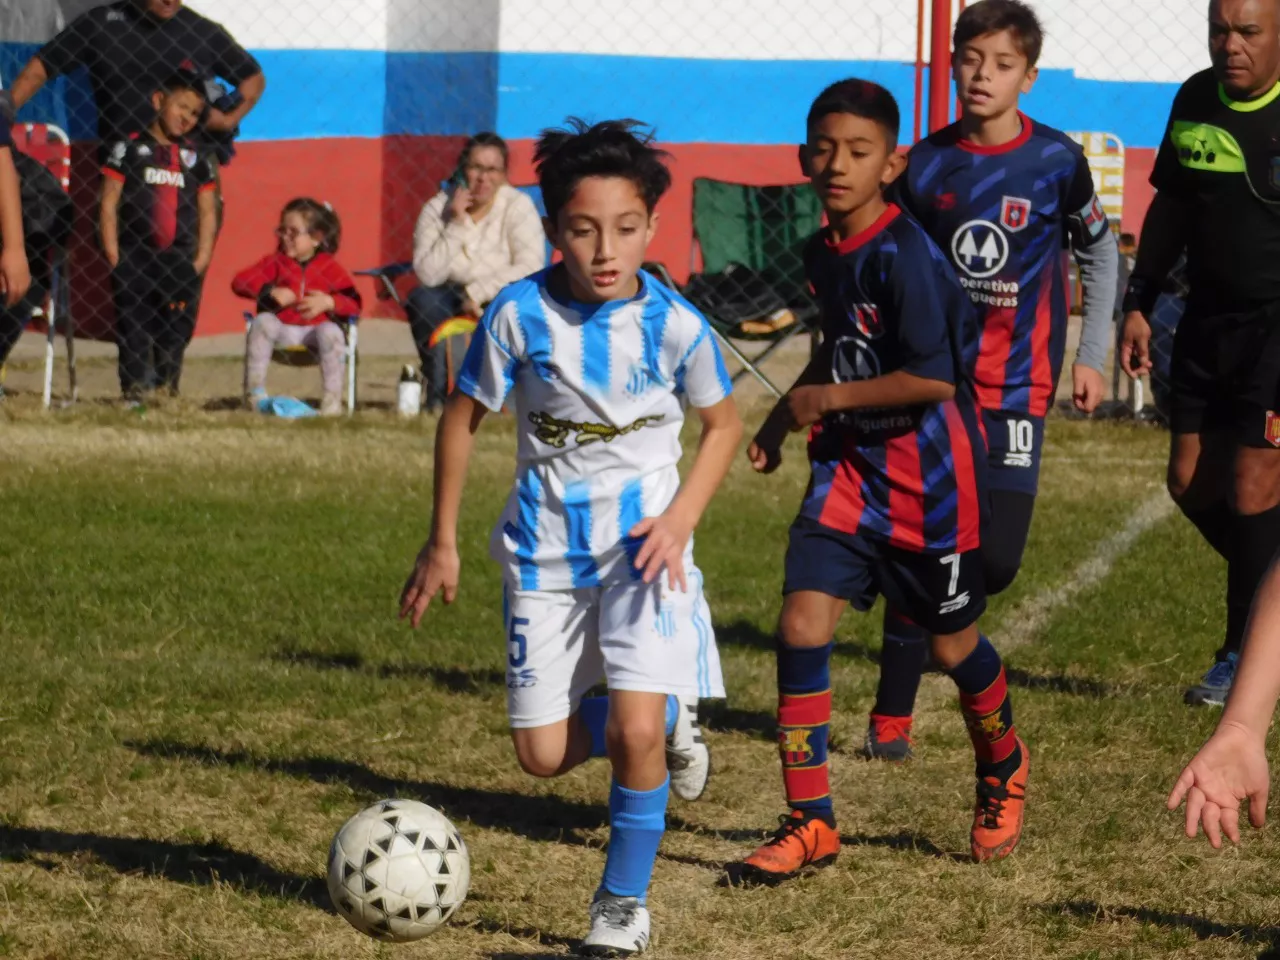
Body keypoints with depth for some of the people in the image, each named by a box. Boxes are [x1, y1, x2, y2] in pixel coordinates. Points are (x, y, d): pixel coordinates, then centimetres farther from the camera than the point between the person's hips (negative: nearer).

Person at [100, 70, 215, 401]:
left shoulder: (195, 159, 12)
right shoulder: (129, 149, 2)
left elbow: (207, 214, 12)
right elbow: (109, 203, -1)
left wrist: (200, 260, 2)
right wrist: (114, 256, -7)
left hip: (179, 260, 3)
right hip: (134, 258, -3)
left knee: (176, 331, 4)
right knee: (133, 327, -3)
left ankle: (168, 390, 11)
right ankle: (133, 391, -2)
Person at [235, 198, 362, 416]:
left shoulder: (329, 267, 4)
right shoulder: (275, 263, 9)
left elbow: (353, 303, -1)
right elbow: (240, 281, -2)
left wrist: (328, 302, -20)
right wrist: (271, 291, -15)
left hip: (315, 330, -2)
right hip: (282, 329, 2)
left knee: (331, 332, -33)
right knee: (263, 321, -28)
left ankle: (332, 398, -26)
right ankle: (255, 390, -22)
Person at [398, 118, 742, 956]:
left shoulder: (675, 325, -14)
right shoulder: (520, 314, -13)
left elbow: (724, 425, 3)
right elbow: (464, 416, 1)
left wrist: (681, 519, -11)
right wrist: (443, 543, 3)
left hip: (643, 542, -2)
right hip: (547, 548, 2)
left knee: (633, 732, -18)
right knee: (545, 756, 4)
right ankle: (667, 718, 34)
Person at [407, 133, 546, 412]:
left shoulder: (518, 207, -10)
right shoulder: (437, 209, -7)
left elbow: (531, 268, -20)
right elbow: (428, 274, -19)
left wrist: (478, 293, -23)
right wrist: (457, 225, -24)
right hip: (452, 299, 1)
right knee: (422, 300, -29)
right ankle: (436, 394, -18)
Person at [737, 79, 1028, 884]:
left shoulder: (904, 256, -21)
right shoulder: (824, 252, 4)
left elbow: (932, 377, -26)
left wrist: (826, 401, -18)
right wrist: (783, 418, 14)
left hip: (931, 476, -6)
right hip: (851, 465, 6)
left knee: (952, 642, 10)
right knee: (802, 625, -8)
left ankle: (1004, 767, 41)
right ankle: (811, 823, -1)